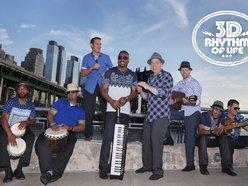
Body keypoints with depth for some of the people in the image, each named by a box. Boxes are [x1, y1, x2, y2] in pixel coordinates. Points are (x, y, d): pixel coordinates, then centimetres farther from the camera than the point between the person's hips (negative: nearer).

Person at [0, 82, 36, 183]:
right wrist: (10, 134, -33)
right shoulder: (11, 102, -8)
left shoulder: (31, 105, 2)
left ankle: (19, 169, -24)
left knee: (31, 136, -28)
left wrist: (26, 122, -21)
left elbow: (33, 120, 5)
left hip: (22, 129, 2)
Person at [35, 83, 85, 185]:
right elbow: (50, 114, 8)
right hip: (54, 130, 1)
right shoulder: (60, 102, 20)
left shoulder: (80, 110, 19)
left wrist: (70, 128, -12)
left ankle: (51, 172, -33)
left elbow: (82, 126, 8)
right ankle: (48, 171, -29)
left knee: (68, 147, -35)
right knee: (41, 143, -31)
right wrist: (53, 124, -14)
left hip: (69, 133, -1)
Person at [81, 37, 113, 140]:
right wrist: (92, 68, -11)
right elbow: (83, 74, 5)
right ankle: (88, 135, 10)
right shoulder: (86, 57, 11)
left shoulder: (106, 57, 12)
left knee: (106, 110, -5)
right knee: (88, 112, 0)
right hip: (90, 88, 0)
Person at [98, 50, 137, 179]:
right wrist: (112, 101, -15)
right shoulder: (110, 72, 7)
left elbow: (134, 92, 7)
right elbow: (103, 89, 2)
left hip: (125, 110, 3)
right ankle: (103, 168, -1)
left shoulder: (132, 75, 12)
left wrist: (126, 98, -14)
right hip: (111, 109, -3)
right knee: (108, 137, -9)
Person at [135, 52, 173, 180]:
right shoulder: (150, 78, 17)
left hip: (161, 115, -7)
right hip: (149, 115, 7)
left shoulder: (166, 76, -2)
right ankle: (147, 166, 25)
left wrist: (148, 87, -19)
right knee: (145, 140, 9)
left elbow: (165, 93, -17)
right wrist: (141, 91, 1)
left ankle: (158, 171, -1)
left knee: (156, 140, -11)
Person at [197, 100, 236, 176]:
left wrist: (222, 128, -31)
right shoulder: (204, 115, -10)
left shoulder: (221, 118, 3)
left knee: (224, 137, -21)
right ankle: (203, 166, -32)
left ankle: (226, 166, -21)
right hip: (204, 139, -4)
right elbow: (200, 131, -20)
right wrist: (212, 131, -37)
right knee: (202, 137, -34)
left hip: (214, 140, 4)